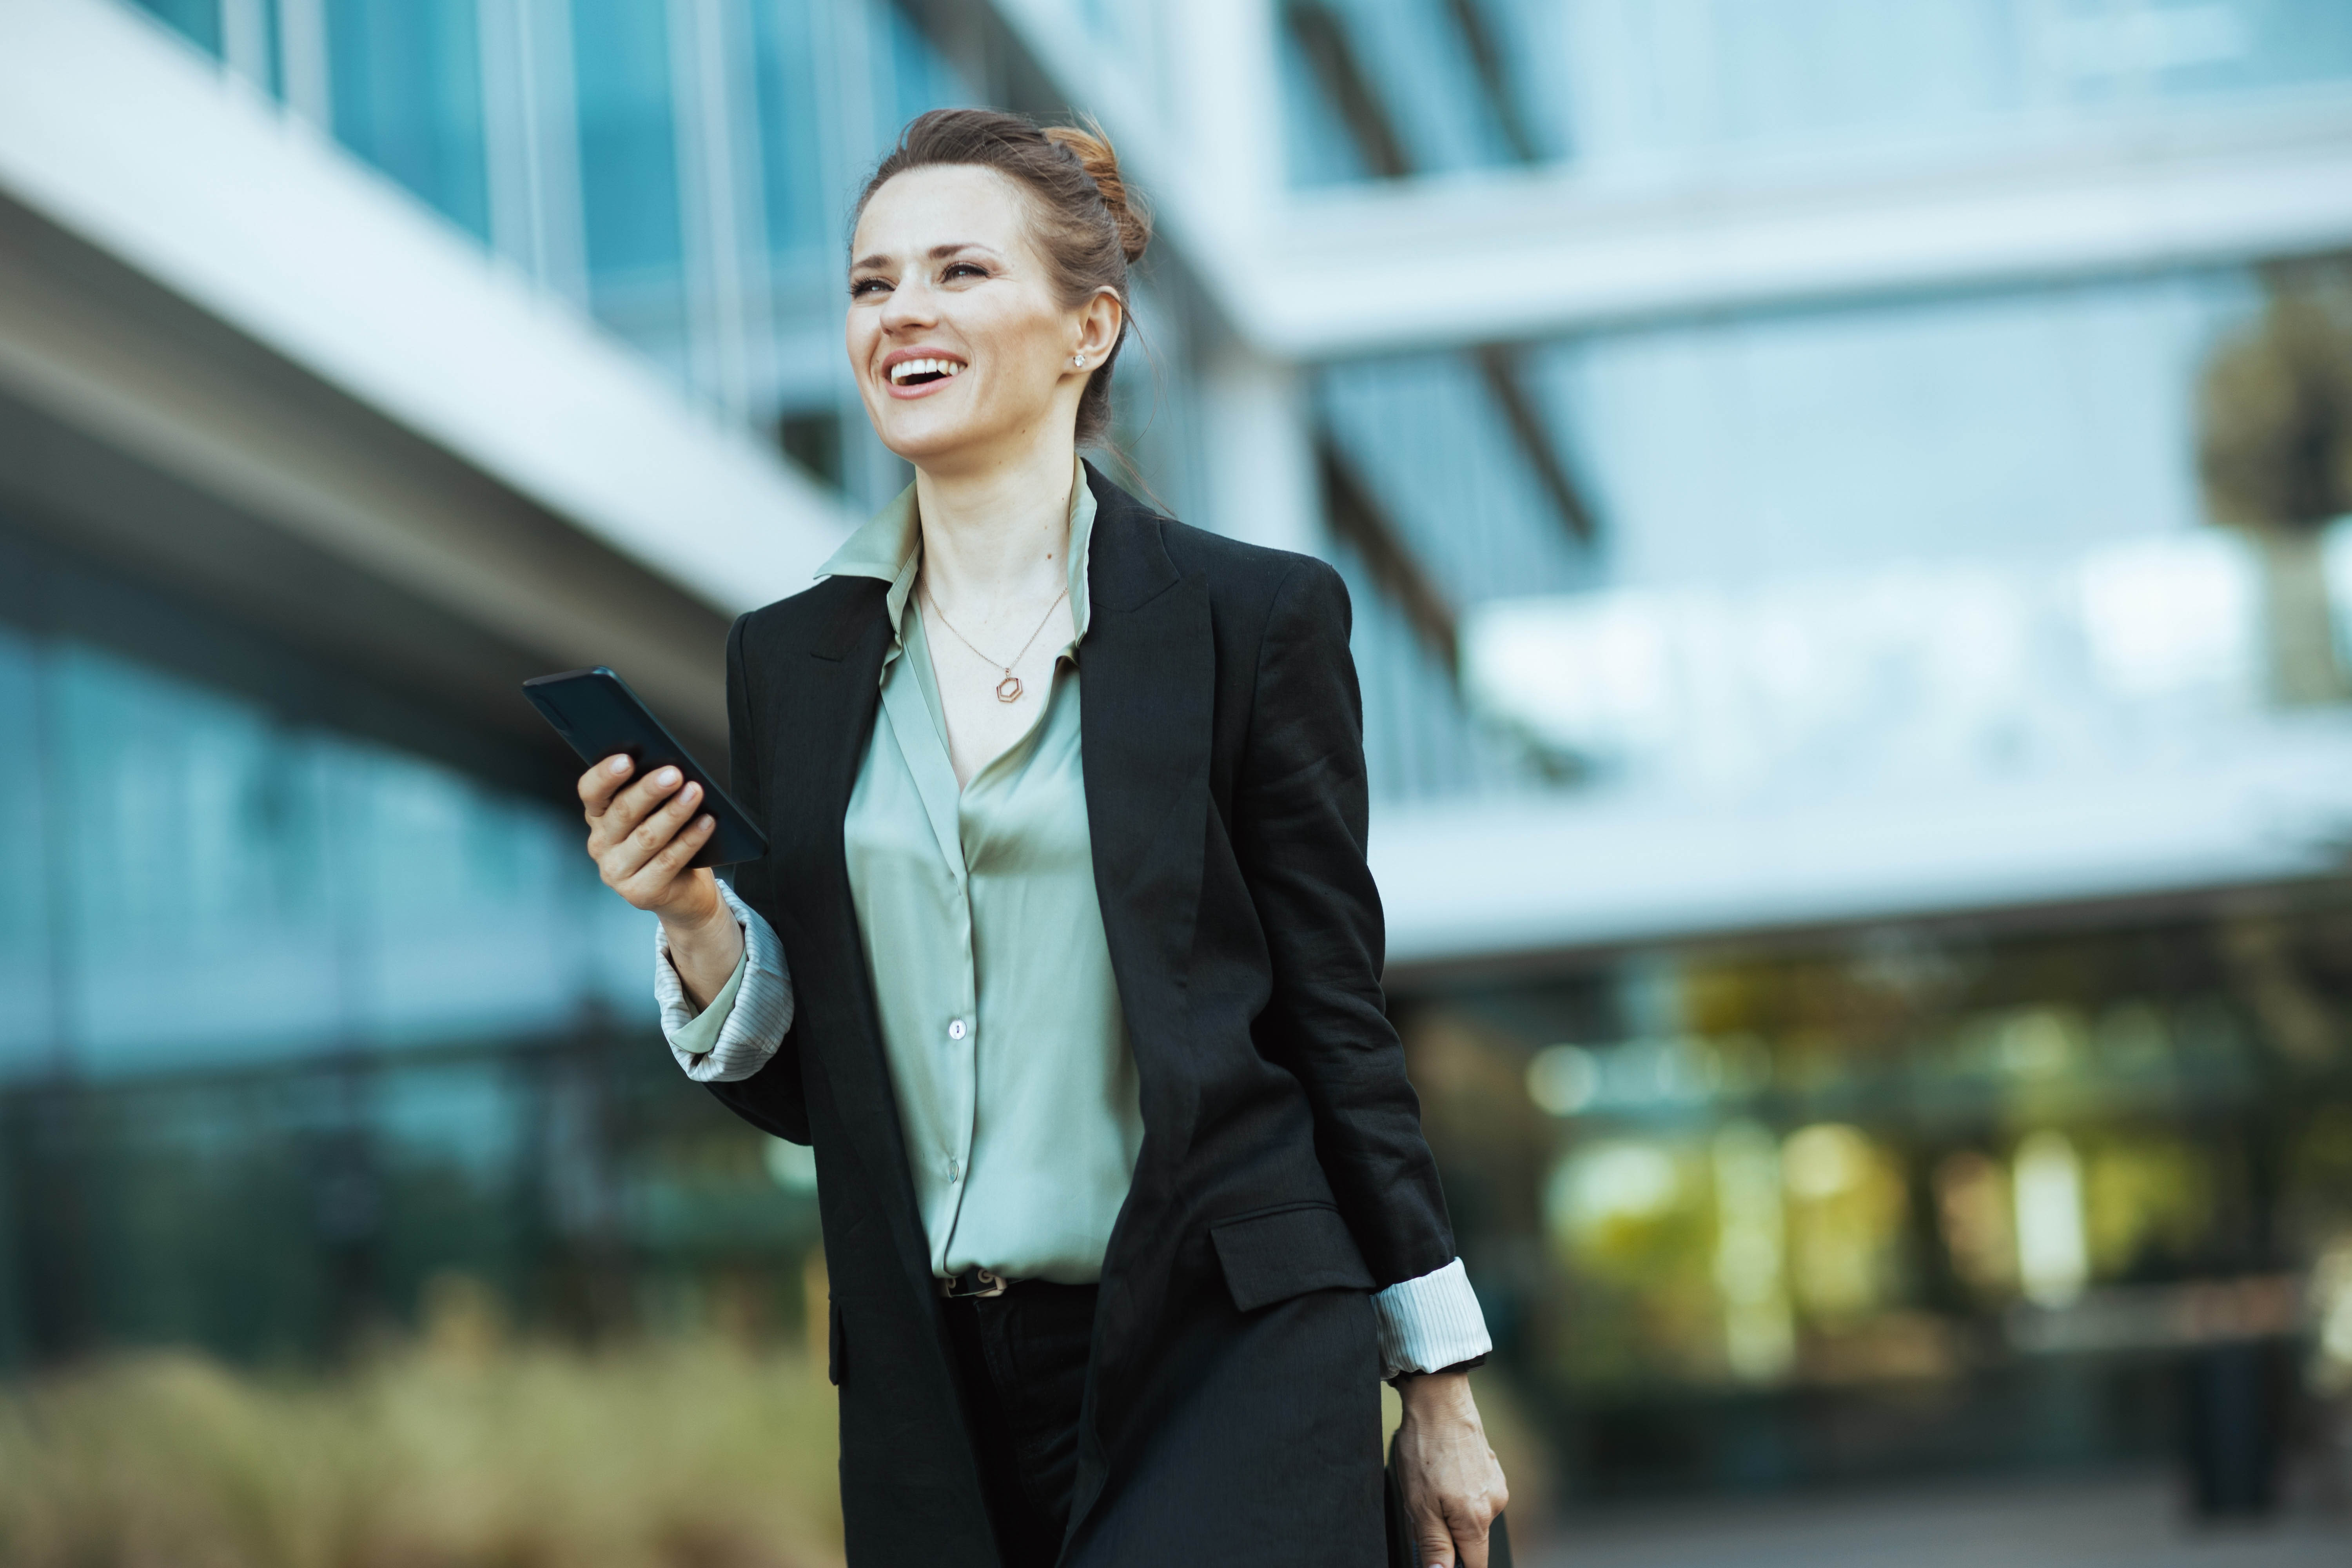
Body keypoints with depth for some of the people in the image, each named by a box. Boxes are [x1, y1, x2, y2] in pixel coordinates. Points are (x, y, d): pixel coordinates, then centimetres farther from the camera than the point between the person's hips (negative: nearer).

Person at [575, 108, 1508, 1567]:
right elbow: (801, 1082, 11)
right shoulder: (791, 658, 9)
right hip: (935, 1393, 4)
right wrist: (695, 921, -9)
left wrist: (1443, 1394, 2)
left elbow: (1337, 1012, 2)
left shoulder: (1255, 617, -1)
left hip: (1232, 1355, -4)